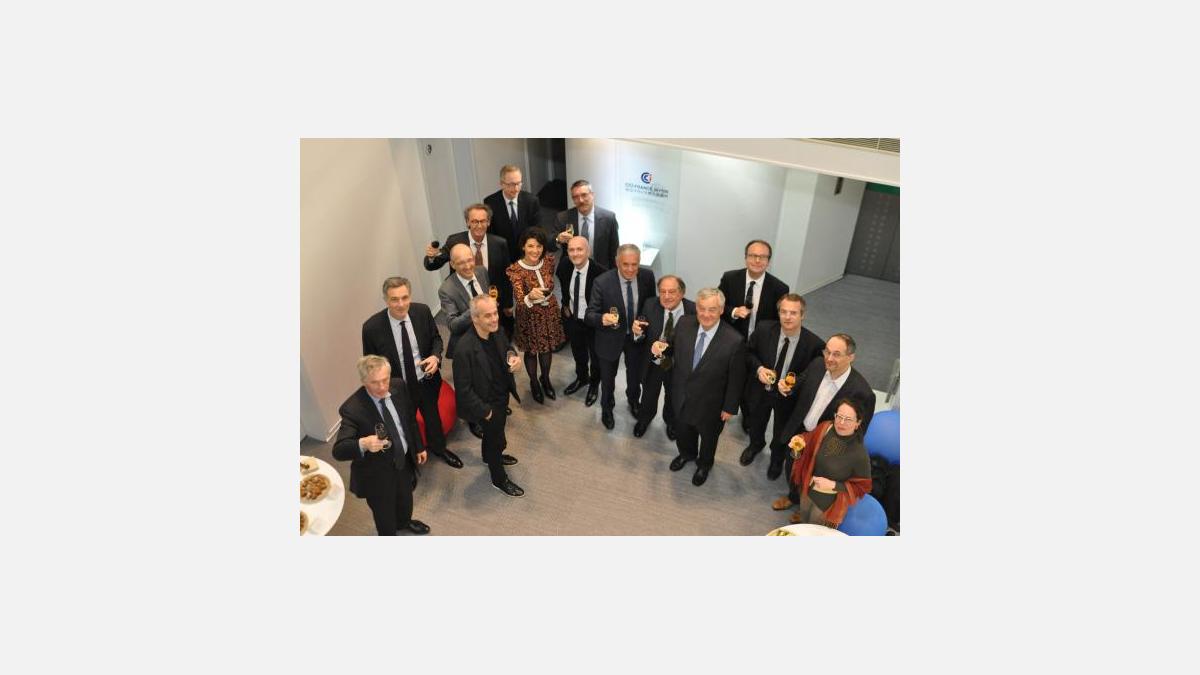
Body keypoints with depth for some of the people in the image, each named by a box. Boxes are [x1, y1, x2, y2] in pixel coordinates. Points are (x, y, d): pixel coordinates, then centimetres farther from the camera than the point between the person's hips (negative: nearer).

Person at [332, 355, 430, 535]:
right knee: (385, 515, 21)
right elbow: (339, 451, -34)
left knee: (405, 501, 33)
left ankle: (404, 523, 66)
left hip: (405, 461, 6)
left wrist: (418, 447, 12)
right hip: (377, 474, -5)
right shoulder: (352, 408, -31)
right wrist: (363, 444, -53)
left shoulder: (398, 386, -14)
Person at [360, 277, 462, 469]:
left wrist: (436, 356, -21)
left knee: (433, 417, 29)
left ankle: (438, 448, 60)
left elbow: (436, 338, -1)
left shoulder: (422, 311, -18)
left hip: (427, 381, 3)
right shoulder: (372, 327, -25)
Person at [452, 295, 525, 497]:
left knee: (492, 431, 32)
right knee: (497, 439, 15)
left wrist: (515, 358, -16)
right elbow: (463, 390, -27)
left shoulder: (496, 331, -15)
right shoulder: (464, 349, -36)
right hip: (488, 403, -7)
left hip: (502, 395, 7)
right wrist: (485, 411, -18)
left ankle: (490, 456, 62)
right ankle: (499, 479, 42)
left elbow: (507, 349, 7)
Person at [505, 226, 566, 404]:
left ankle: (545, 379, 48)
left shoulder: (549, 260, -12)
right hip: (530, 316, -3)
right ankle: (534, 383, 43)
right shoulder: (515, 270, -24)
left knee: (547, 347, 22)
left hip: (550, 312, 4)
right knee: (531, 350, 17)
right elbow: (520, 300, -35)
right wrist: (531, 296, -55)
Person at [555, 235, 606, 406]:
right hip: (572, 318, 5)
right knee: (578, 353, 28)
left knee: (596, 357, 20)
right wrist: (565, 305, 6)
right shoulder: (564, 265, -14)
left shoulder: (601, 272, -32)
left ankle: (594, 384, 47)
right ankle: (582, 378, 55)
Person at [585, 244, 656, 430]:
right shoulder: (602, 282, -28)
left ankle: (633, 401, 59)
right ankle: (607, 407, 52)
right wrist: (602, 318, -46)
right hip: (610, 337, -3)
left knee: (635, 375, 27)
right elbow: (589, 315, -25)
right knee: (608, 378, 21)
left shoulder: (647, 276, -18)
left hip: (637, 335, 3)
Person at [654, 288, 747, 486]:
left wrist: (729, 408, -8)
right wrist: (661, 347, -22)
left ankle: (704, 464, 59)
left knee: (708, 436, 27)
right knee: (683, 430, 30)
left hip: (710, 403, -3)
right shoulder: (684, 324, -18)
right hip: (682, 395, 3)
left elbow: (736, 379, -17)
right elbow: (675, 348, 0)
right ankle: (687, 453, 64)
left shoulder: (734, 341, -30)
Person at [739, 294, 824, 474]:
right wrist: (758, 368, -24)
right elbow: (749, 352, -5)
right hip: (760, 390, 2)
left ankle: (777, 456, 61)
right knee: (756, 423, 31)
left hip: (788, 396, -1)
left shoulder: (814, 344, -29)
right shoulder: (764, 329, -23)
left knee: (782, 432, 27)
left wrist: (793, 385, -32)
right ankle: (756, 444, 66)